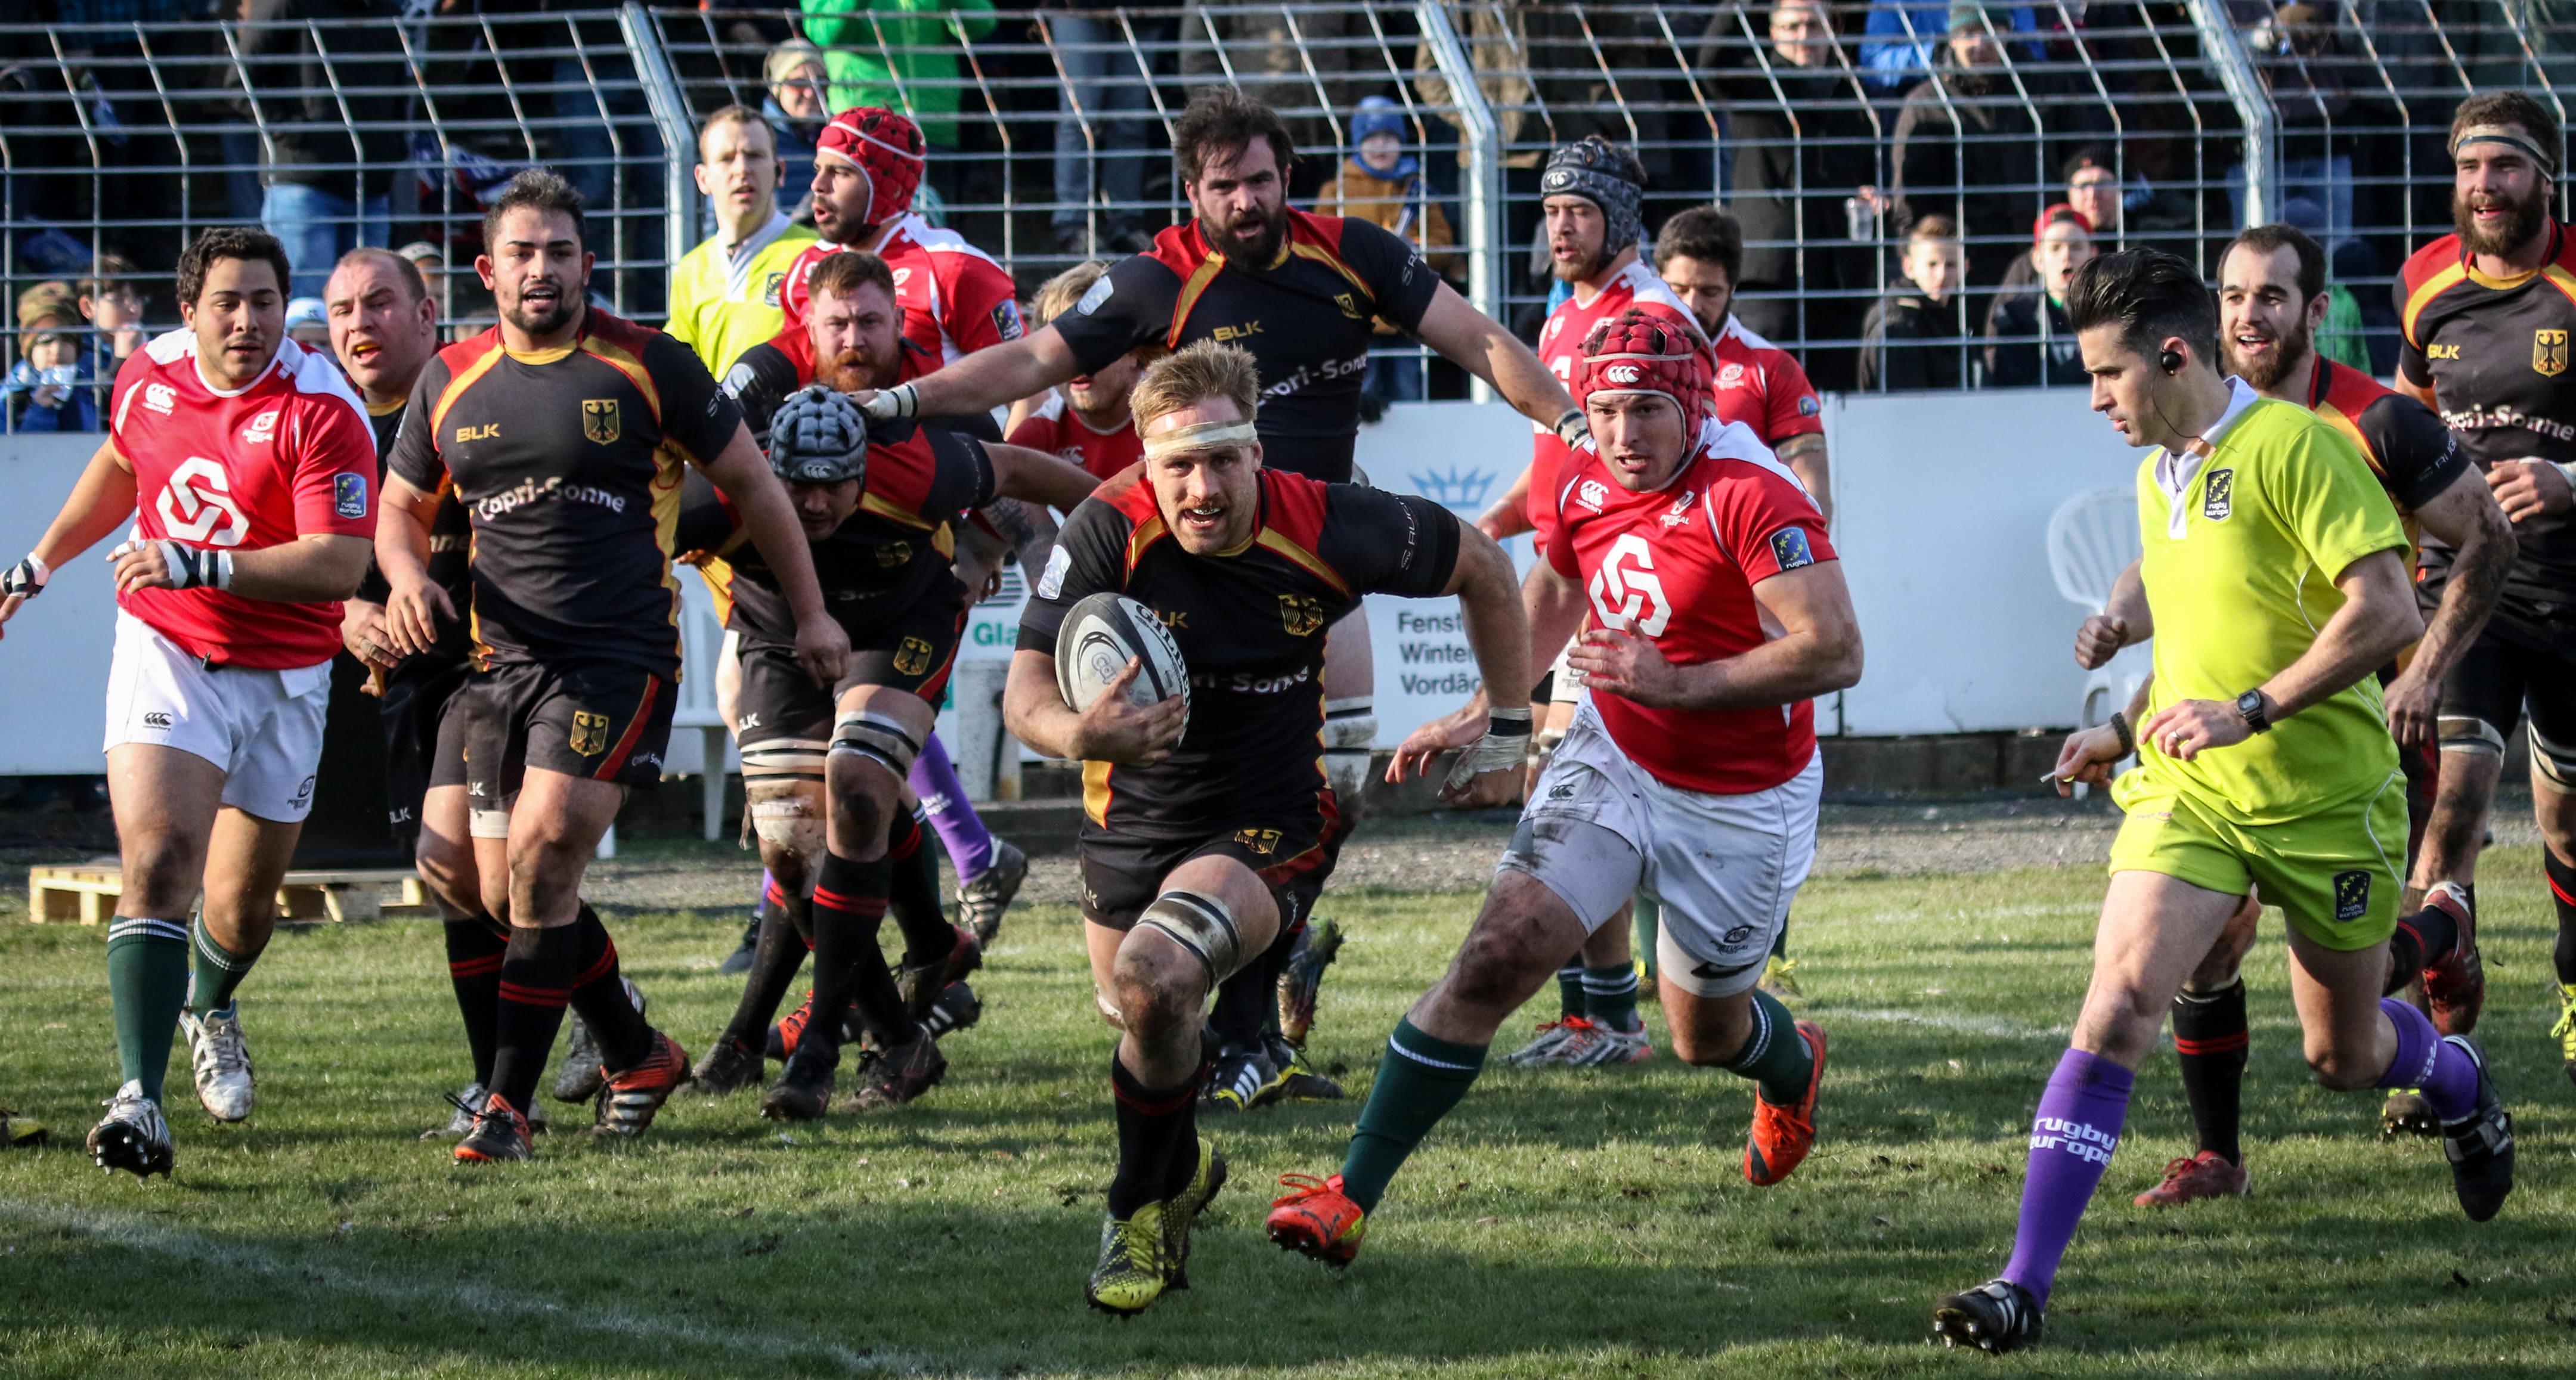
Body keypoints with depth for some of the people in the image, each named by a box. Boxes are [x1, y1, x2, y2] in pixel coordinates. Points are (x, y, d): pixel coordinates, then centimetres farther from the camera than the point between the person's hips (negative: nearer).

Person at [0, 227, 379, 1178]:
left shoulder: (322, 413, -18)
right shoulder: (149, 377, -2)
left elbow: (337, 565, -27)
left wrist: (202, 565, -35)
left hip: (282, 678, -1)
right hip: (165, 654, 1)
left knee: (244, 901, 13)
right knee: (158, 861, -20)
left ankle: (209, 1008, 50)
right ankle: (139, 1099, -28)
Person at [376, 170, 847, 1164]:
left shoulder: (645, 366, -2)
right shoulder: (451, 383, 8)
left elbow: (749, 480, 7)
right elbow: (403, 503, 22)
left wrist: (810, 612, 7)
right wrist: (406, 578, 0)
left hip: (621, 652, -5)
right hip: (504, 657, 5)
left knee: (542, 855, -19)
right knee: (505, 892, 4)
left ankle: (509, 1102, -13)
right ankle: (638, 1056, 26)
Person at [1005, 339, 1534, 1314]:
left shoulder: (1327, 529, -21)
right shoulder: (1109, 532, -21)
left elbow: (1481, 566, -2)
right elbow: (1025, 692, -22)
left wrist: (1508, 732, 4)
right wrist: (1077, 734, -47)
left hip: (1269, 825, -3)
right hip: (1133, 820, 3)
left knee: (1156, 977, -28)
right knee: (1138, 1013, 20)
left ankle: (1142, 1211, -4)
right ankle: (1180, 1168, 56)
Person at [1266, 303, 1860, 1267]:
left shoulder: (1750, 496, -25)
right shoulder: (1583, 488, -4)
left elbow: (1835, 653, -29)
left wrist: (1677, 685, -34)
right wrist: (1482, 712, 12)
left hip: (1739, 805, -4)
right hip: (1612, 763, 4)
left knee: (1705, 1035, 15)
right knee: (1496, 960, -15)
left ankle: (1791, 1068, 55)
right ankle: (1352, 1195, -16)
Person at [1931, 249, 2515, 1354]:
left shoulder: (2291, 446, -14)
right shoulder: (2157, 473, 10)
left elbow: (2389, 611, -21)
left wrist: (2251, 710, -25)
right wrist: (2128, 731, 14)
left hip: (2325, 801, -5)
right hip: (2190, 796, 5)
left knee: (2345, 1057, 12)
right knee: (2120, 1000, -17)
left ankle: (2463, 1089, 50)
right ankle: (2024, 1284, -22)